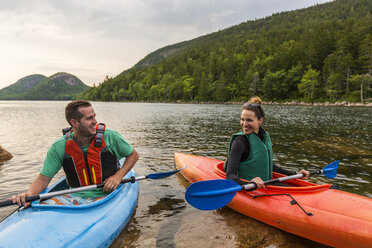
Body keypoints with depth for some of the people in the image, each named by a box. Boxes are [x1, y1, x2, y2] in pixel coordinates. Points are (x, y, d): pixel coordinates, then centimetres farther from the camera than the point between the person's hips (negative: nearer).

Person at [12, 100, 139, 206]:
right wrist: (29, 195, -22)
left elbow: (133, 155, 5)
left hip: (104, 196, -1)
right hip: (75, 196, 2)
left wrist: (118, 176, -9)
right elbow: (43, 179, -1)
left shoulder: (110, 137, -9)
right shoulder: (59, 147, -5)